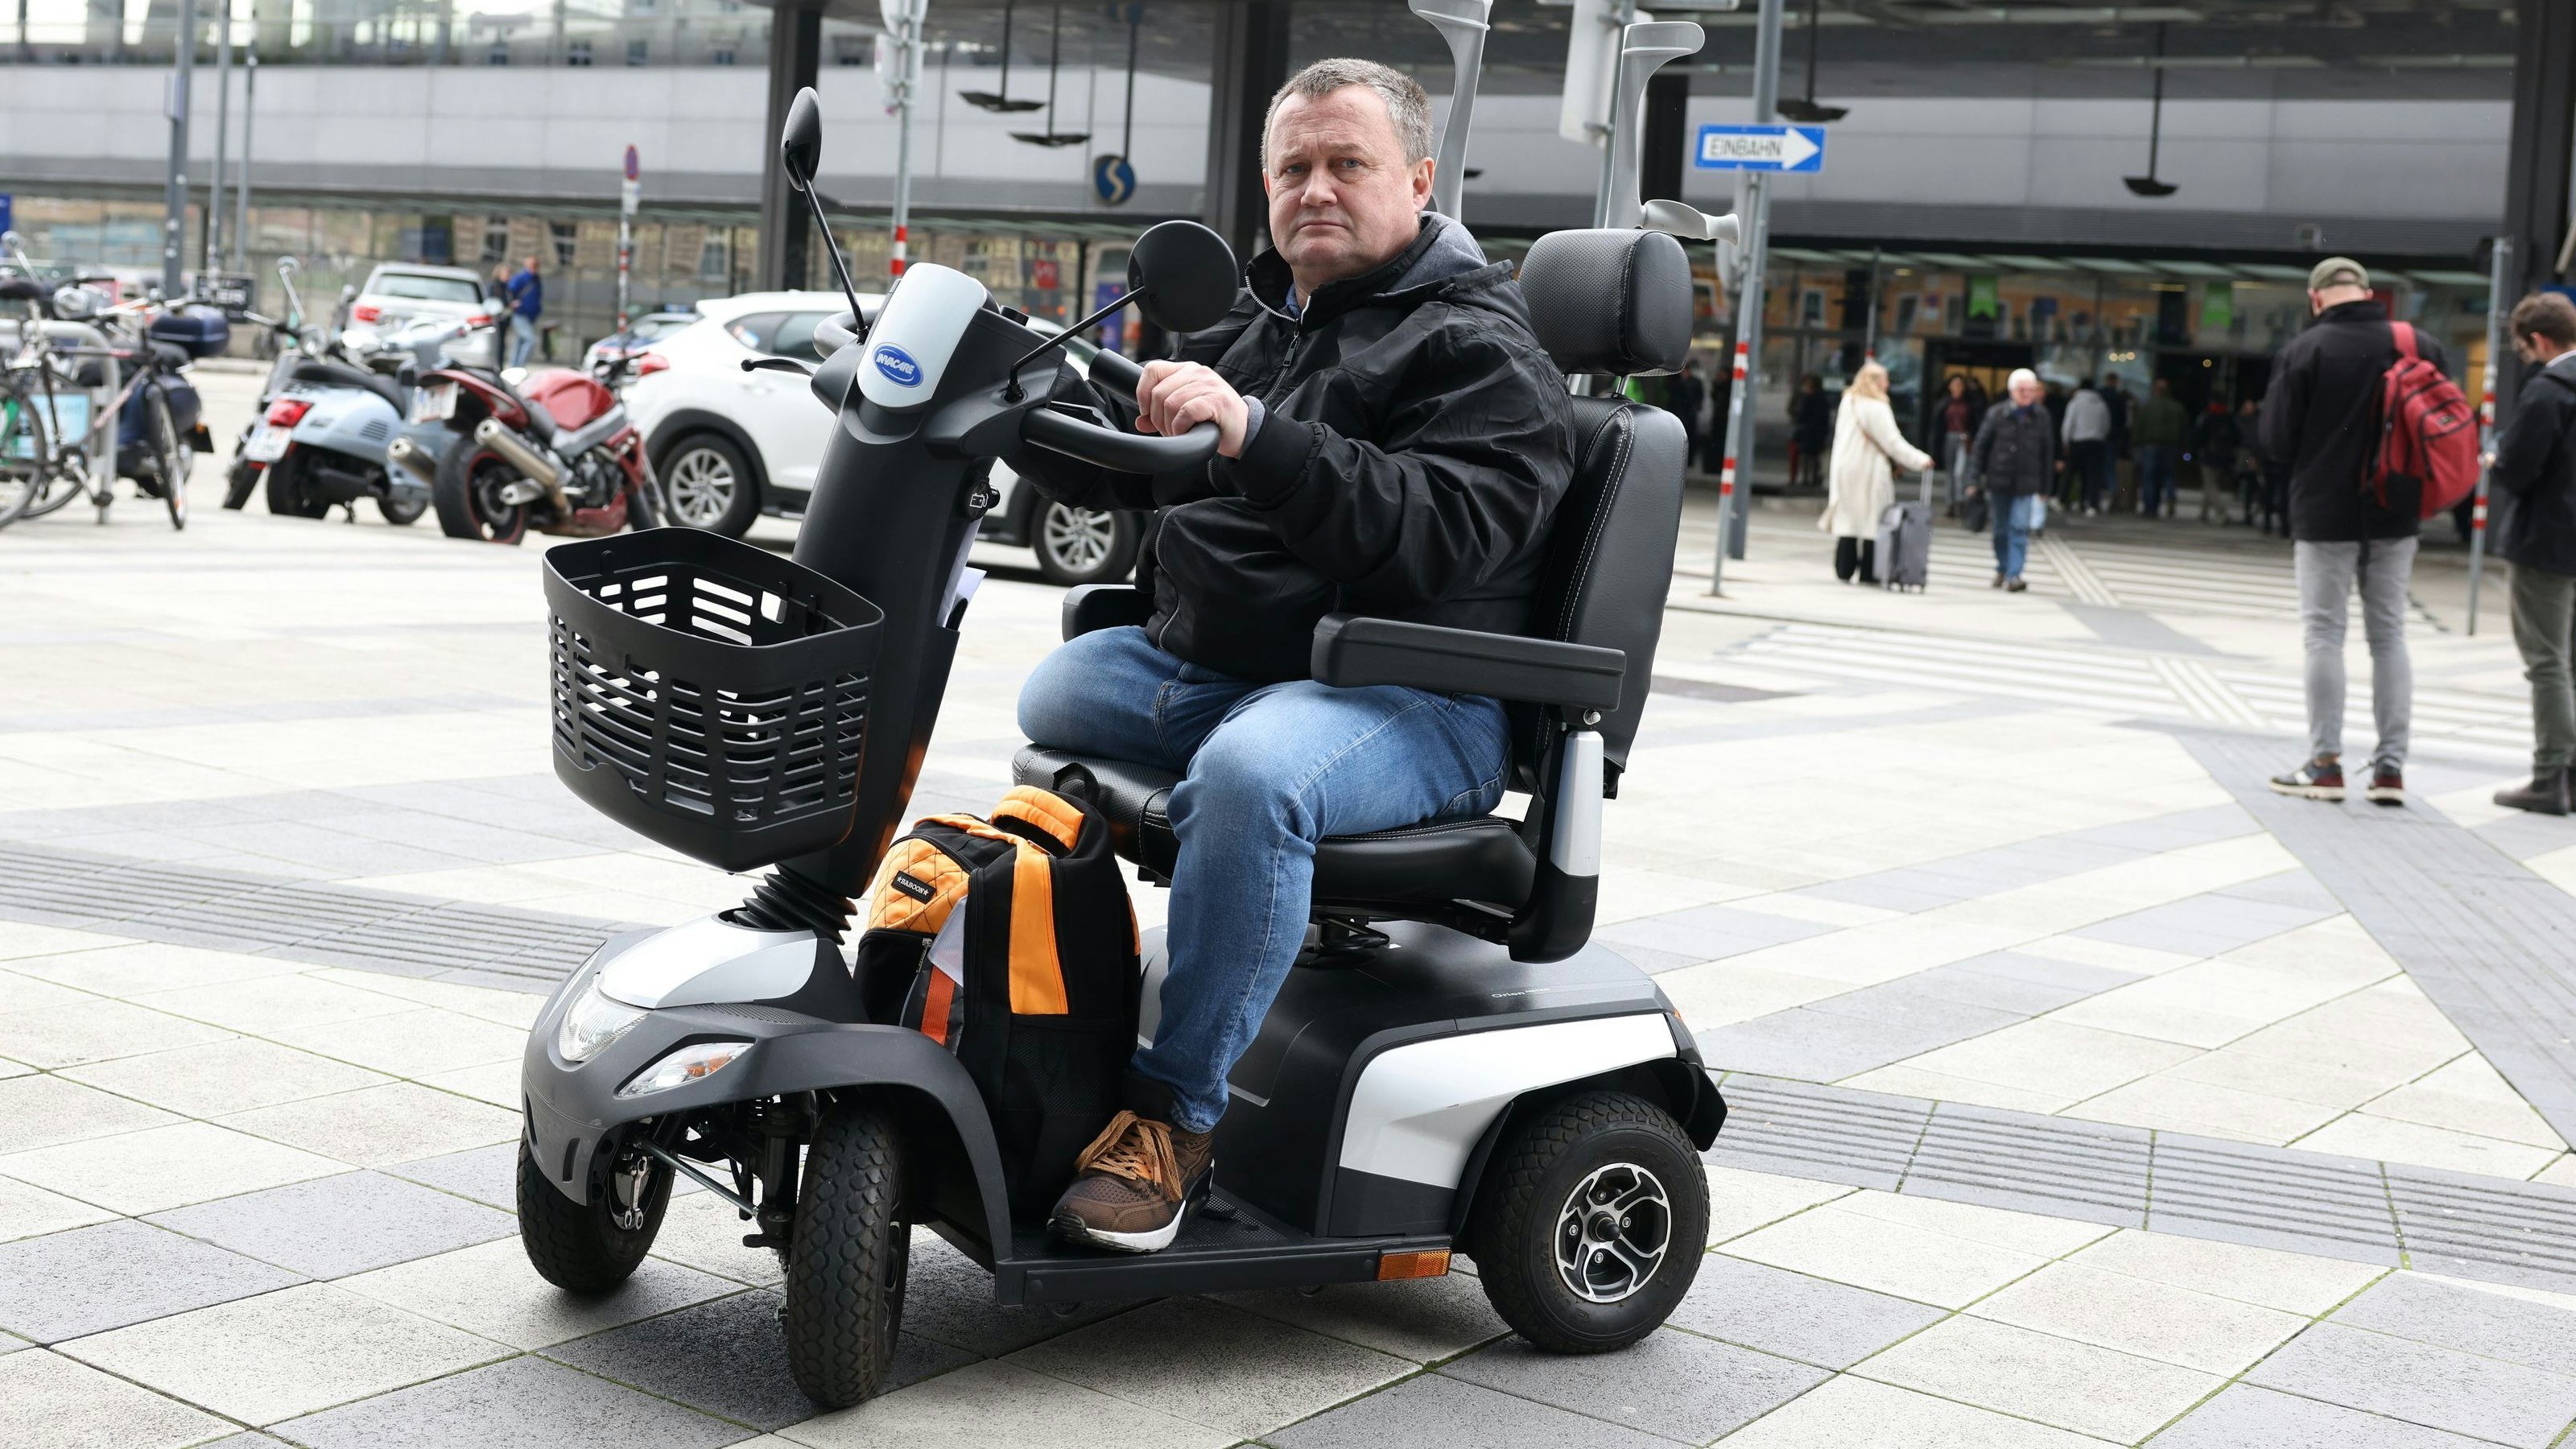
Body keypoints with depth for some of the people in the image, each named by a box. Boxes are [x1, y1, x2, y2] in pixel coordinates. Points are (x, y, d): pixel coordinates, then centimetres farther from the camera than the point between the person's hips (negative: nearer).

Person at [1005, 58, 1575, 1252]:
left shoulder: (1480, 349, -6)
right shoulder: (1257, 326, 20)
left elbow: (1438, 530, -24)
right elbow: (1107, 460, 23)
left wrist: (1250, 433, -34)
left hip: (1412, 699, -9)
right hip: (1204, 664, 9)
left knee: (1247, 774, -36)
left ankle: (1176, 1111, -24)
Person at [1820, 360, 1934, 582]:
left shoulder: (1848, 402, 10)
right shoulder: (1877, 408, -13)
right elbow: (1892, 441, -15)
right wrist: (1919, 459, -10)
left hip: (1844, 470, 7)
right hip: (1869, 472, -7)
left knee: (1847, 520, 7)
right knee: (1872, 521, -1)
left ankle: (1844, 570, 4)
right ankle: (1869, 572, -1)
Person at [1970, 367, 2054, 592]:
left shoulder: (2040, 416, 0)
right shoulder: (1997, 414, -2)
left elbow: (2048, 452, 7)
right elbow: (1981, 445, 2)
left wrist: (2045, 487, 8)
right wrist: (1976, 478, -3)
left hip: (2026, 483, -1)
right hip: (1999, 480, 1)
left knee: (2019, 528, -11)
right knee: (2001, 529, 11)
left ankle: (2013, 575, -12)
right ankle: (2002, 569, 28)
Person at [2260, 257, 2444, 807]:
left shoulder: (2303, 351, -10)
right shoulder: (2423, 348, 1)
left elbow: (2276, 442, -9)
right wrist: (2410, 477, 16)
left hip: (2324, 515, -3)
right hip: (2396, 518, 3)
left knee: (2325, 634, 4)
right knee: (2390, 635, 10)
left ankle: (2325, 764, 3)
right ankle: (2391, 766, 9)